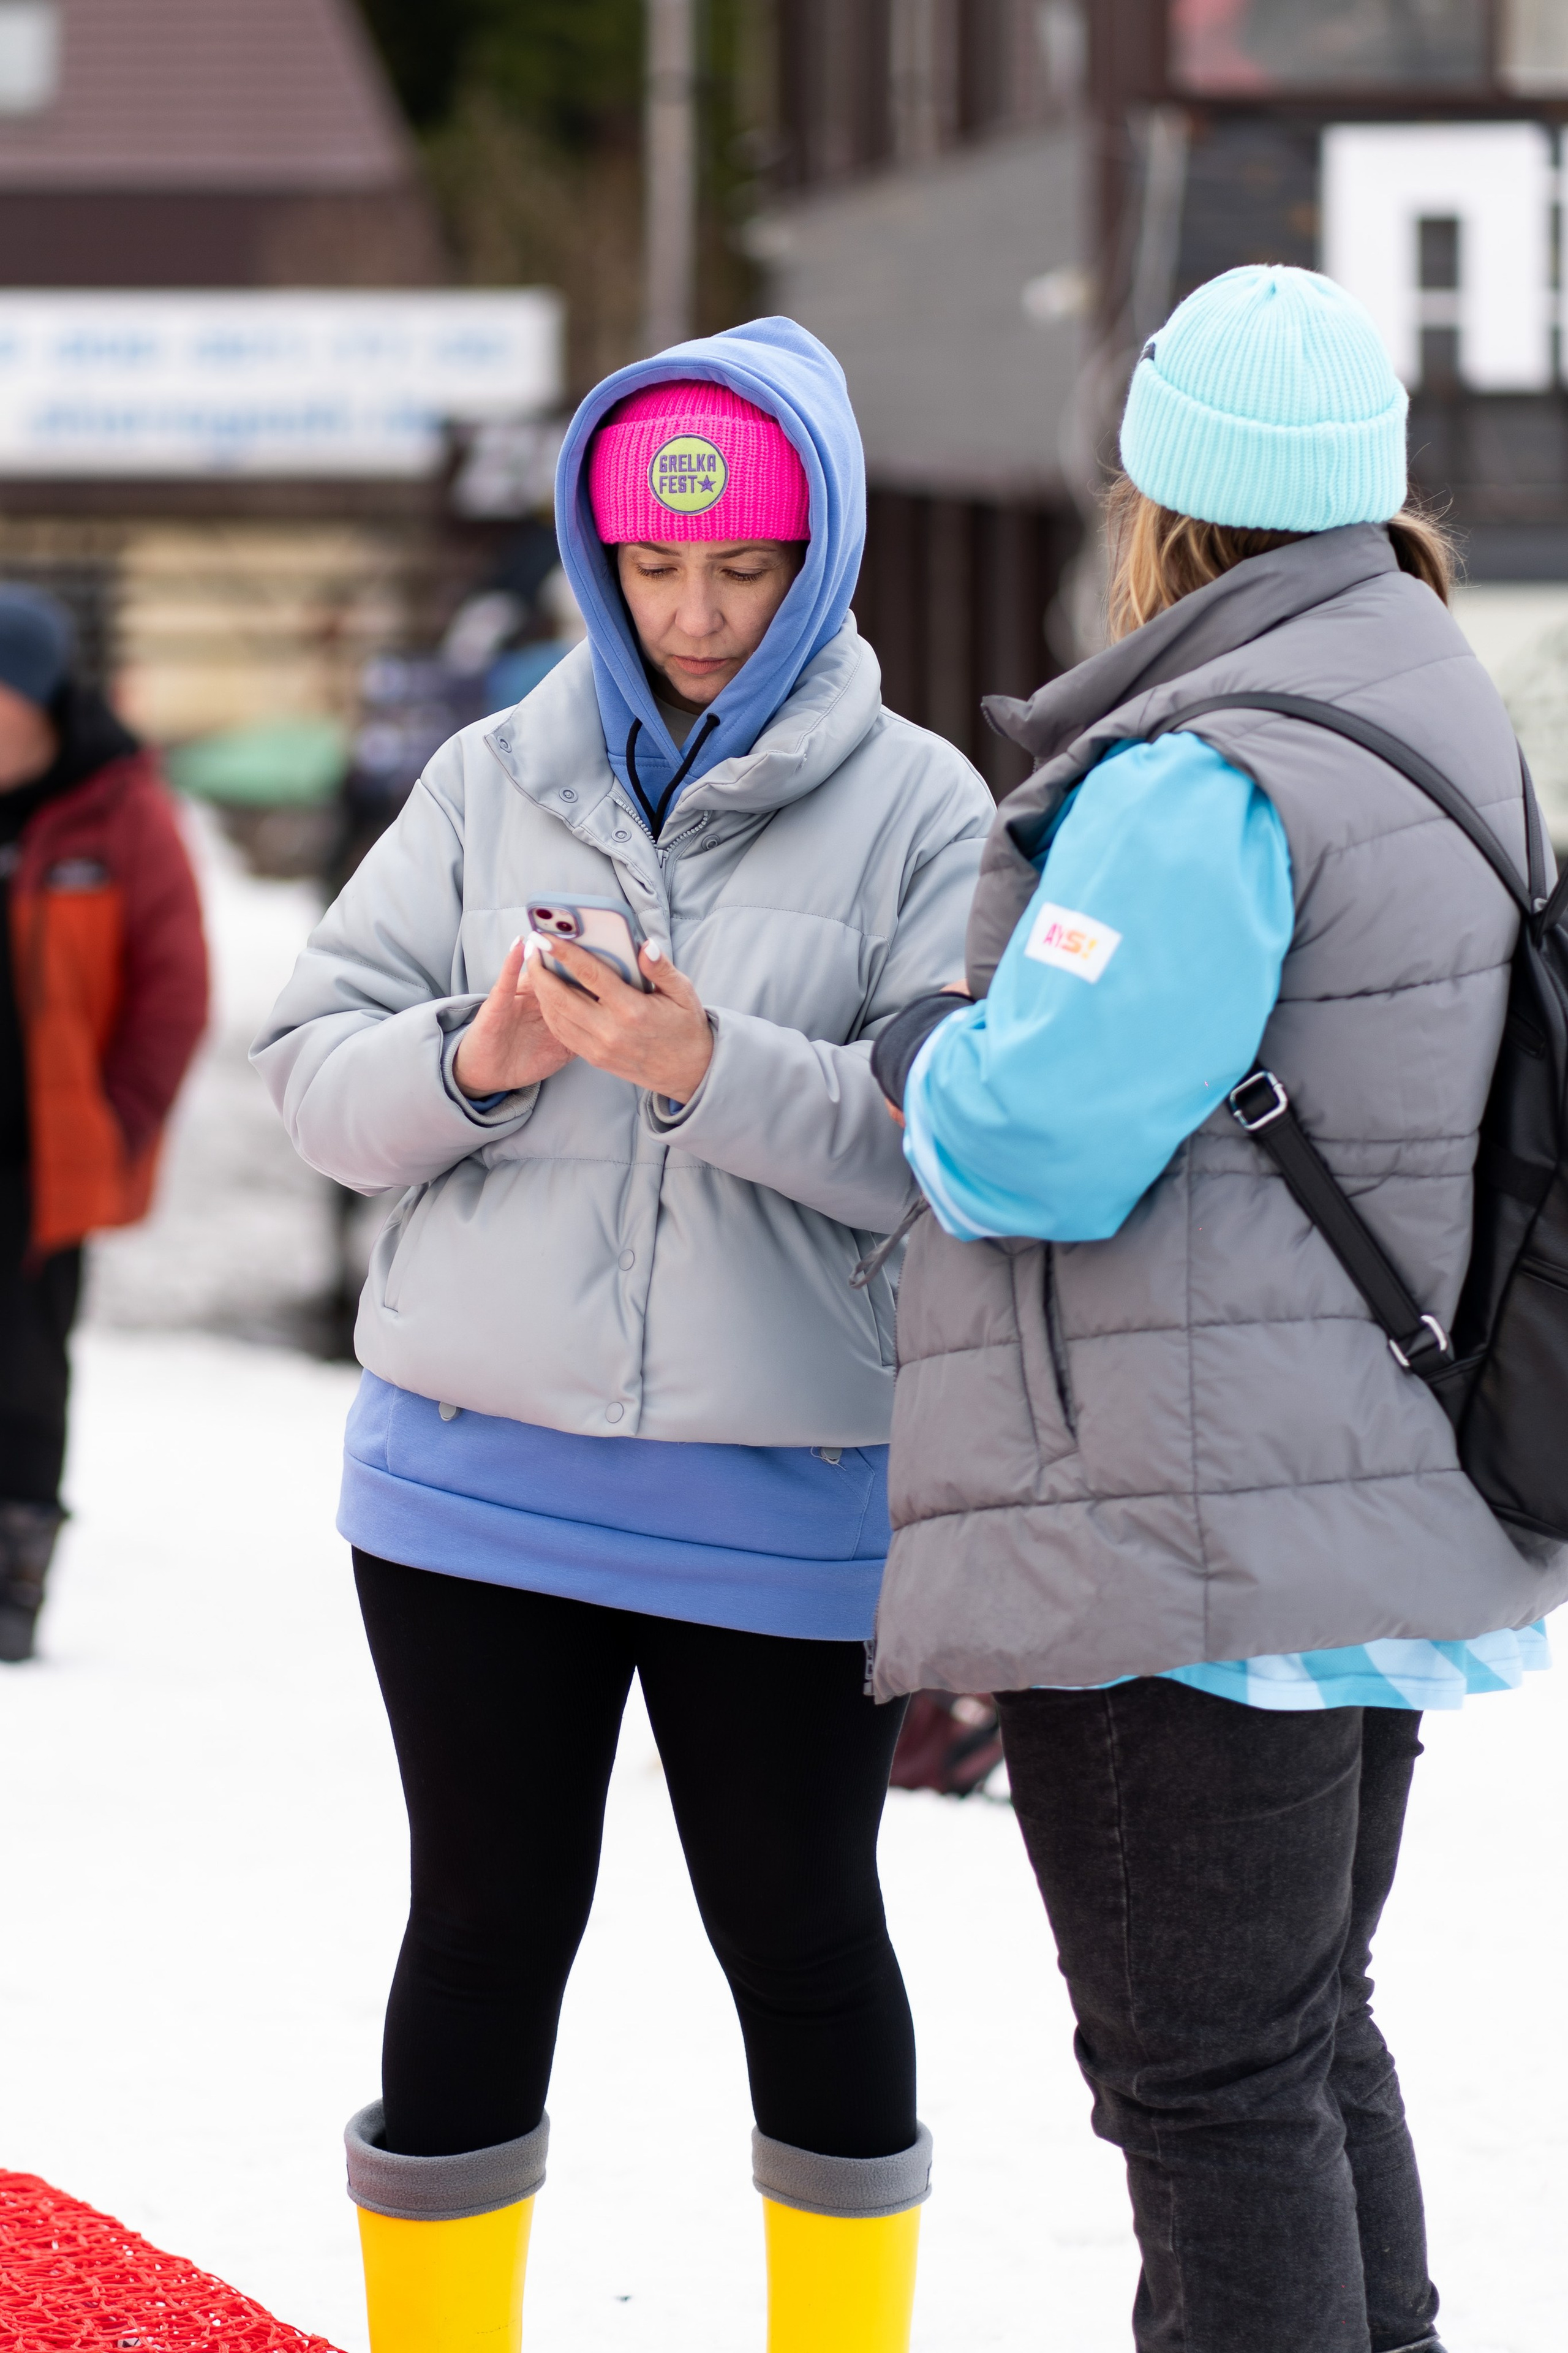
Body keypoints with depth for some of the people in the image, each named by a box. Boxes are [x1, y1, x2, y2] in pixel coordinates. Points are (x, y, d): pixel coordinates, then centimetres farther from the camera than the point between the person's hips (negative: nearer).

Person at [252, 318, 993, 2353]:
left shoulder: (919, 808, -2)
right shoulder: (499, 778, 6)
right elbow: (315, 1063, 4)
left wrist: (715, 1070, -24)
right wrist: (468, 1061, -15)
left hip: (784, 1486, -2)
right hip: (478, 1475, 2)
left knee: (804, 1939, 10)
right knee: (486, 1936, 10)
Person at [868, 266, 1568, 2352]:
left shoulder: (1208, 783, -19)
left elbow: (1036, 1142, -20)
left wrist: (922, 1052, 0)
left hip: (1187, 1535, -10)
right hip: (1376, 1513, 10)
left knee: (1208, 2079, -4)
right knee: (1307, 2032, 20)